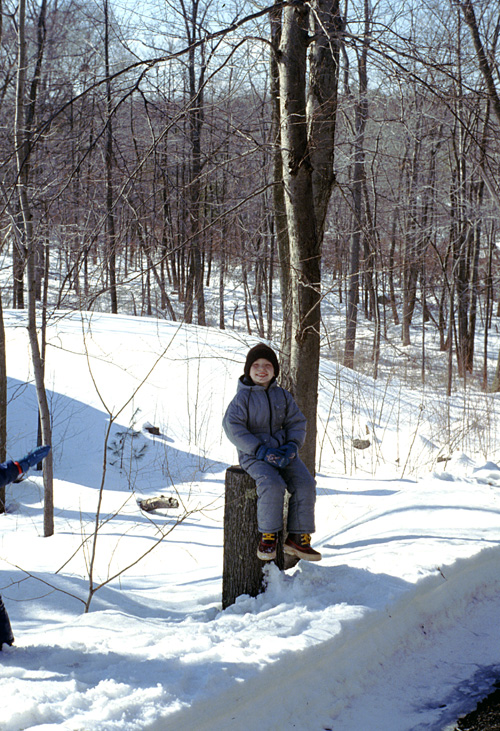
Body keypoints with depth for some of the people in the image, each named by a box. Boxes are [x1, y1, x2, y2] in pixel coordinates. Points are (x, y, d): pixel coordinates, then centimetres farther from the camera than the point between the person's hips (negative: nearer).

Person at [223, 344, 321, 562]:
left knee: (305, 483, -18)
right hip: (253, 455, -5)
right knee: (272, 485, -32)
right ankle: (268, 536, -15)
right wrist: (261, 450, -20)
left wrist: (292, 446, -9)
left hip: (282, 452, 5)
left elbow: (296, 423, 13)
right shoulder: (243, 397, -4)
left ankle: (298, 537, -8)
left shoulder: (283, 396, 10)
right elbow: (232, 427, -12)